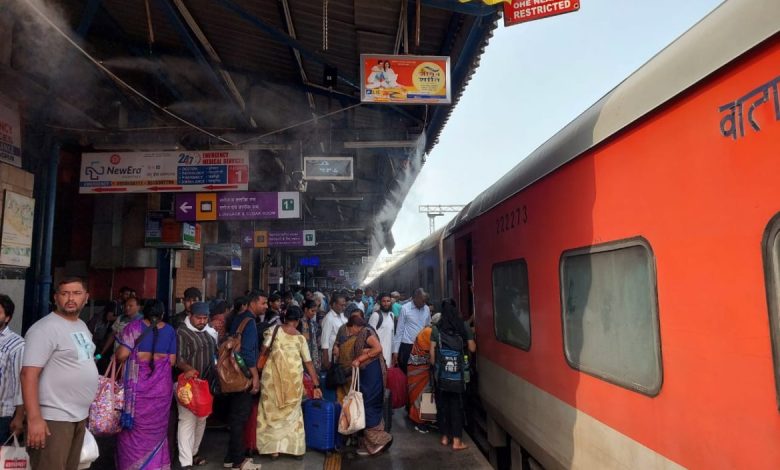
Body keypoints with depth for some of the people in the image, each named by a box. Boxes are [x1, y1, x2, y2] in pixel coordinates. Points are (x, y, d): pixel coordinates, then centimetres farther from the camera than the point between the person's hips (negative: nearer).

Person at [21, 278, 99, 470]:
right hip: (54, 419, -8)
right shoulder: (45, 328, -15)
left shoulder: (82, 326, 11)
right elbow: (29, 374, -20)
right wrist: (34, 418, -25)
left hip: (80, 416, 8)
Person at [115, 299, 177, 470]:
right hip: (161, 385, 3)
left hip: (137, 385, -3)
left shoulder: (134, 326, -3)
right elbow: (172, 361, 5)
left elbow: (122, 355, -10)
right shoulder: (169, 330, 6)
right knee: (157, 427, 14)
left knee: (133, 427, 9)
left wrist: (115, 357, 12)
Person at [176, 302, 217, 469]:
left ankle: (193, 453, 29)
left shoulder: (209, 331, 9)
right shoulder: (182, 332, -12)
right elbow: (178, 358, -19)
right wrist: (188, 368, -38)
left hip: (206, 383, 7)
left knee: (201, 420, 15)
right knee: (187, 421, -8)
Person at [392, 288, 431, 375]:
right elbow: (399, 330, -5)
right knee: (405, 374, 5)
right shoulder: (405, 308, -9)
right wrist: (395, 350, -6)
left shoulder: (427, 309, 4)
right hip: (407, 346, -4)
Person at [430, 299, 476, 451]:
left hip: (441, 372, 0)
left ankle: (445, 436, 21)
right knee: (456, 405, 6)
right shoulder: (464, 327, -1)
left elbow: (432, 352, -2)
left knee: (442, 404, 12)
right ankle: (456, 441, 7)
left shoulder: (436, 329, -2)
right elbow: (472, 348, 2)